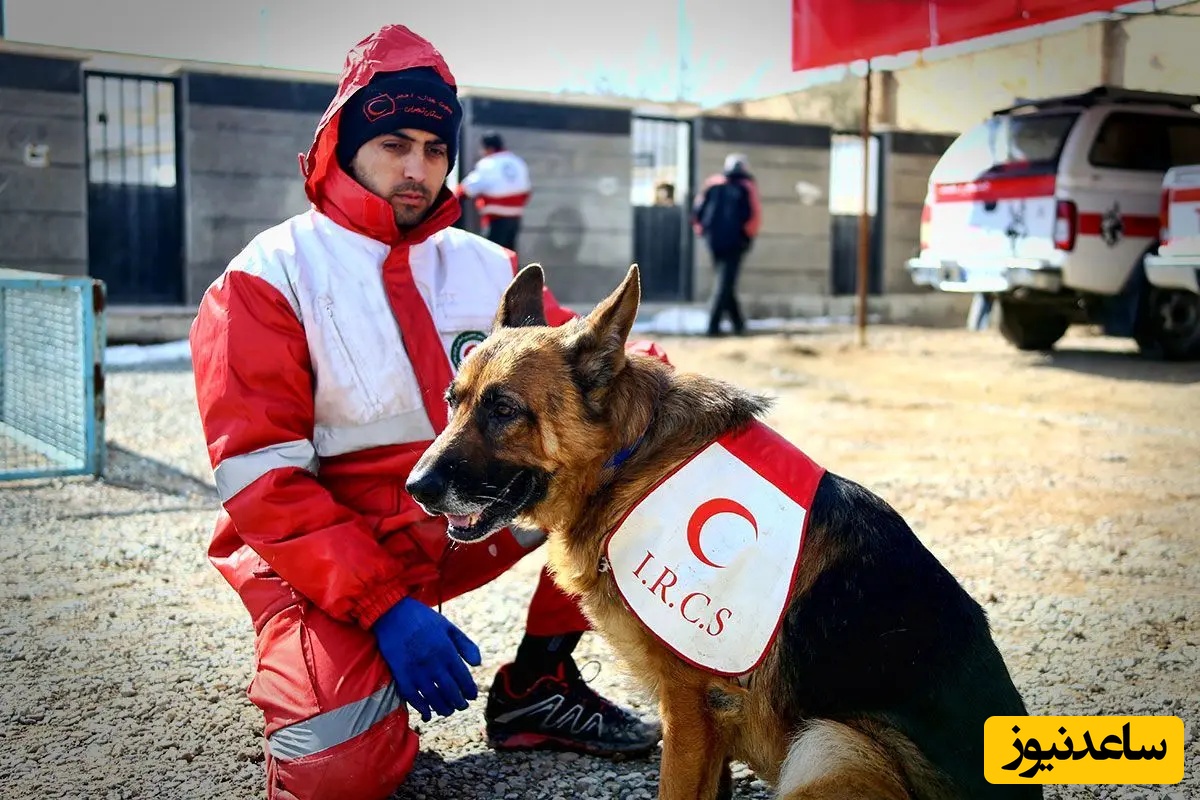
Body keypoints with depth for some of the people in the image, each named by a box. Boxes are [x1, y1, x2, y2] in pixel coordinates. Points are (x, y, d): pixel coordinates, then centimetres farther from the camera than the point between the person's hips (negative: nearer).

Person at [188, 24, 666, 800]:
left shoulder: (486, 267, 5)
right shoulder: (267, 279, -8)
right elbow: (259, 475, -15)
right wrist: (383, 605, -24)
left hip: (469, 523, 5)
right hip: (324, 551, -4)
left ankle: (536, 685, 1)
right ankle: (314, 675, 9)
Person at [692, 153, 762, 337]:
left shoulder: (713, 184, 9)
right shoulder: (747, 187, 1)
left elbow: (697, 211, 3)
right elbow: (753, 216, -10)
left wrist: (704, 231, 15)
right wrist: (748, 237, 3)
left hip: (713, 239, 4)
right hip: (734, 241, -3)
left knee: (724, 281, 16)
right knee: (725, 283, -4)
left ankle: (737, 322, 21)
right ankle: (713, 325, -13)